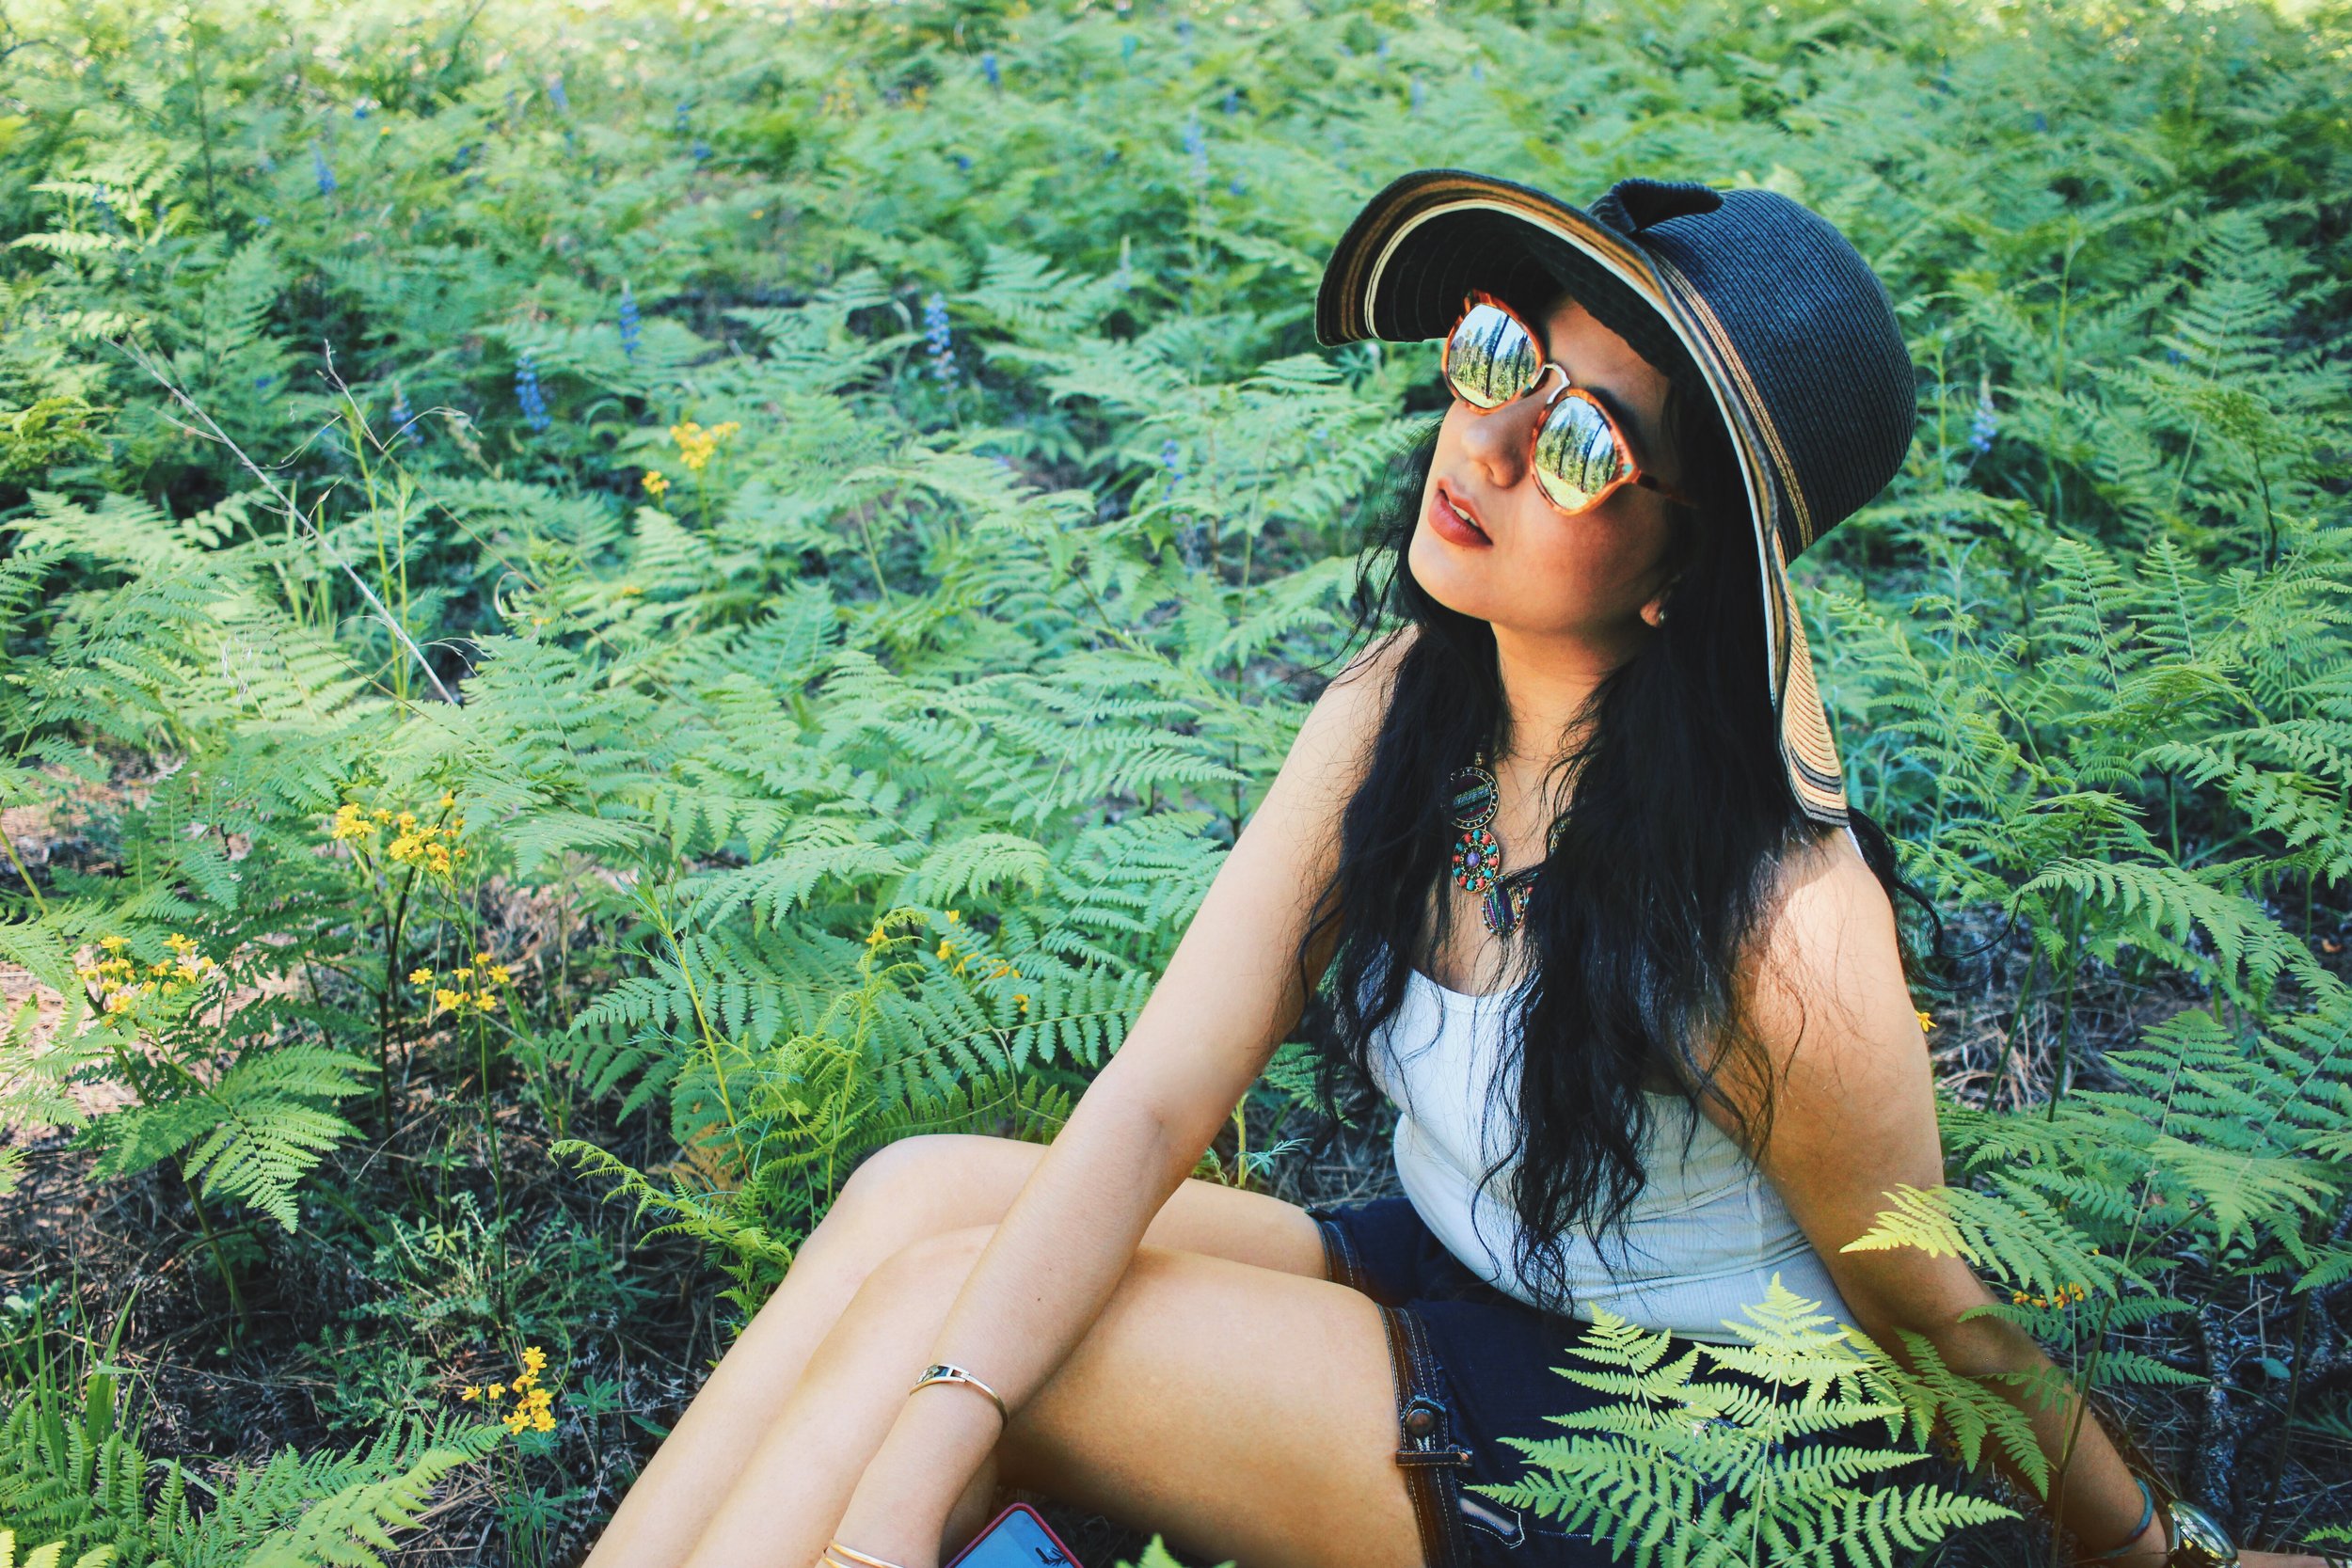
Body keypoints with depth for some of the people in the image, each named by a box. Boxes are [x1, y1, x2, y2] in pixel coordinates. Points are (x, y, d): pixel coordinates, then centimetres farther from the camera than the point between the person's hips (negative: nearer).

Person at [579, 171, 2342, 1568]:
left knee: (938, 1274, -18)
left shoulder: (1776, 933, -30)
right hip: (1436, 1280, 6)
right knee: (928, 1191, -13)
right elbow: (1154, 1102, -15)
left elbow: (1929, 1313, -11)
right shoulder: (1397, 712, -11)